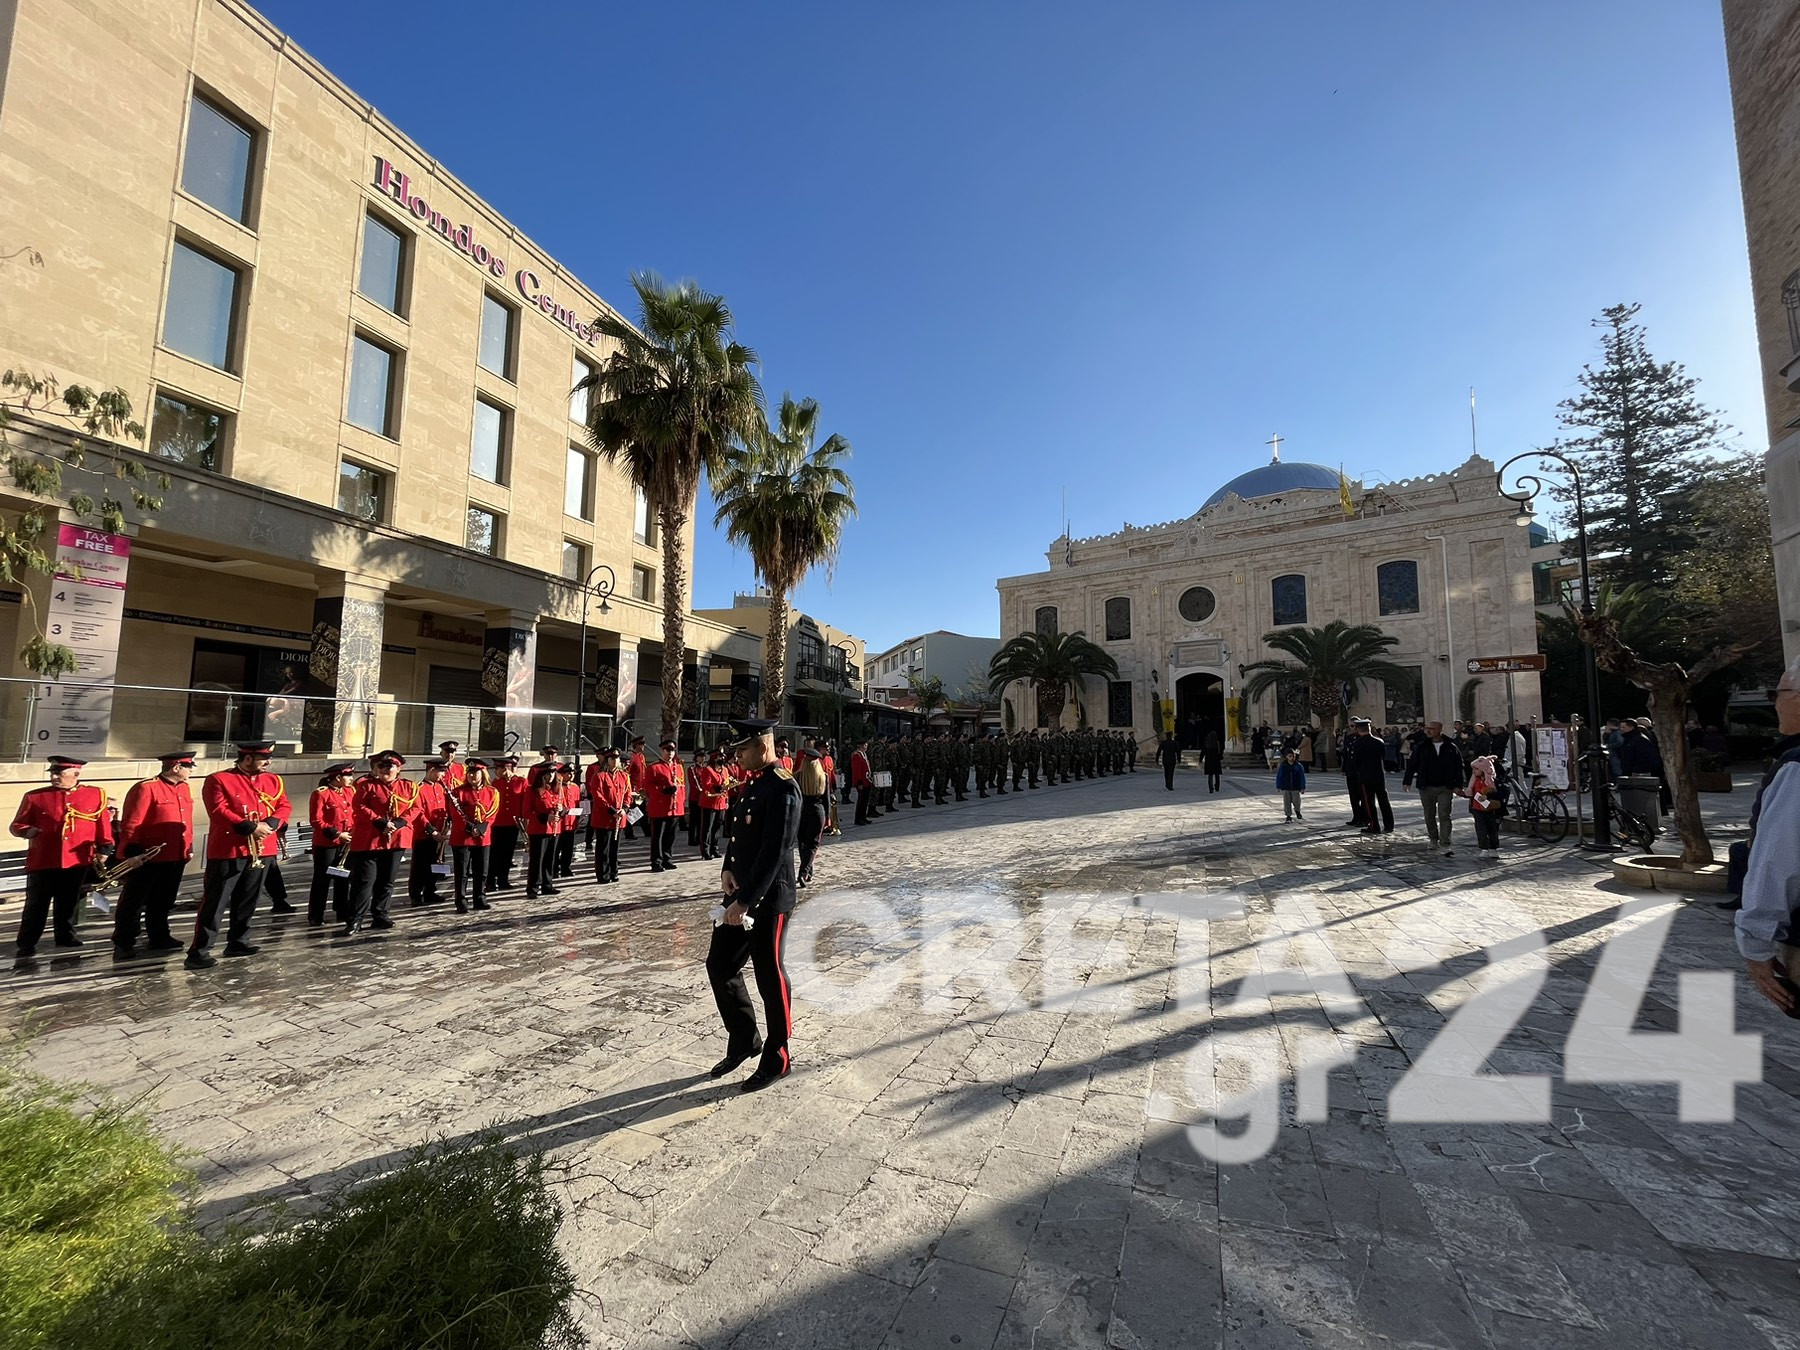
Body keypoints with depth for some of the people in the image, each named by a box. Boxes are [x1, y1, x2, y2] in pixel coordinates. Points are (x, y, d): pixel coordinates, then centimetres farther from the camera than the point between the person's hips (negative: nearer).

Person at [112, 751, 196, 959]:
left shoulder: (184, 788, 10)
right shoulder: (146, 788, -14)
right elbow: (130, 823, -16)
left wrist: (189, 846, 18)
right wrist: (132, 849, -20)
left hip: (177, 857, 7)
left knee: (163, 901, 17)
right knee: (133, 902, 5)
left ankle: (159, 938, 28)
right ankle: (123, 944, 15)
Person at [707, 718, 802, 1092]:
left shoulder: (783, 788, -20)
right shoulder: (754, 784, 9)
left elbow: (774, 853, -24)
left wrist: (745, 901, -23)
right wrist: (727, 868, 1)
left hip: (769, 899, -9)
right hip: (741, 893, 9)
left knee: (769, 976, 6)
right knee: (719, 965, 15)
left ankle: (777, 1058, 25)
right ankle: (743, 1040, 35)